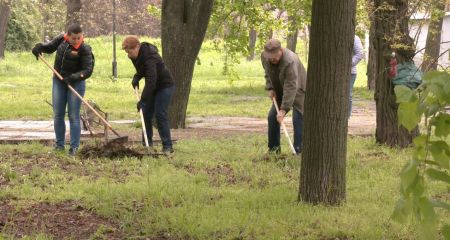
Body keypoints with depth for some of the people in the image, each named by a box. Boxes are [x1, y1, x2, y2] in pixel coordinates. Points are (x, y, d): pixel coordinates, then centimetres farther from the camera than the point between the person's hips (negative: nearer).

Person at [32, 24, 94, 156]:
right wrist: (39, 47, -6)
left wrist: (73, 77, -34)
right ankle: (59, 144, 18)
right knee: (58, 115, 8)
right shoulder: (61, 40, -3)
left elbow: (88, 70, -20)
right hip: (58, 82, 5)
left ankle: (74, 147, 3)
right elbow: (50, 47, 15)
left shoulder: (85, 49, -18)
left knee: (73, 116, -3)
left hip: (76, 83, -5)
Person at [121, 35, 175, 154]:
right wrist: (136, 78, -4)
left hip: (164, 86, -9)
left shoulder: (150, 57, -32)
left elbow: (151, 80, -39)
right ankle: (147, 144, 13)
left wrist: (143, 100, -41)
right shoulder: (138, 55, -4)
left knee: (160, 115, -14)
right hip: (153, 87, 9)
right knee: (146, 114, 5)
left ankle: (167, 146, -10)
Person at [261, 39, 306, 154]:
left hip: (298, 91, -7)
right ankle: (273, 148, 14)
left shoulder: (290, 61, -37)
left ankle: (299, 151, -16)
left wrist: (283, 110, -41)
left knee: (298, 119, -17)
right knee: (272, 117, 3)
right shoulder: (264, 56, -13)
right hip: (280, 91, 7)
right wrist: (270, 88, -5)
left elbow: (291, 88, -39)